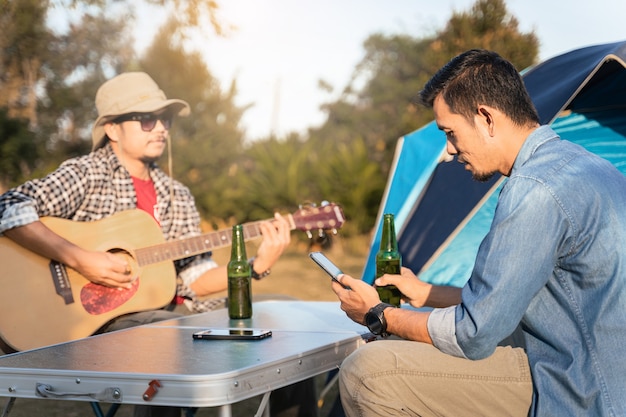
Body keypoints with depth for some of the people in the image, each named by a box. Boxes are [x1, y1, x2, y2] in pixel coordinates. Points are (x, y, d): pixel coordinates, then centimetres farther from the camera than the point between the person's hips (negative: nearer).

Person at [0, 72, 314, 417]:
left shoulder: (176, 196, 14)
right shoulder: (86, 175, -4)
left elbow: (194, 278, 8)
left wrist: (257, 266, -7)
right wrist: (79, 259, -25)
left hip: (169, 310, 6)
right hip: (97, 316, -6)